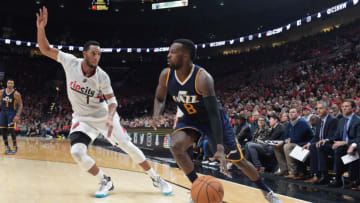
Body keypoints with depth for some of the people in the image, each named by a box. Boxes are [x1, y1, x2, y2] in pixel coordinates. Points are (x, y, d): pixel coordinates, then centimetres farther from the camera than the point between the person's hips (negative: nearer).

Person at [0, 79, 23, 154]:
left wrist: (18, 115, -20)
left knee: (11, 129, -12)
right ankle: (6, 147, 15)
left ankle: (15, 146, 6)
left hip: (12, 113, -4)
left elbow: (20, 105, -11)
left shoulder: (16, 94, -12)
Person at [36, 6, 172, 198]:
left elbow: (112, 101, -11)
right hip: (82, 119, 2)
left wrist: (110, 117, -31)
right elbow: (45, 49, -10)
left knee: (129, 147, -2)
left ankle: (156, 179, 14)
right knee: (77, 152, -21)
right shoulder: (71, 62, -14)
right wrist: (41, 28, -27)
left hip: (104, 116, -1)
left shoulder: (102, 76, -18)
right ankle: (106, 182, -1)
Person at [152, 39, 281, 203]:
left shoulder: (202, 78, -33)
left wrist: (220, 148, -41)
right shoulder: (166, 75, -17)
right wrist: (156, 114, -23)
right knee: (175, 146, -25)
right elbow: (159, 99, 1)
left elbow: (214, 113, -35)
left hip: (214, 118, -4)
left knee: (238, 160, 2)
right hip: (191, 119, 4)